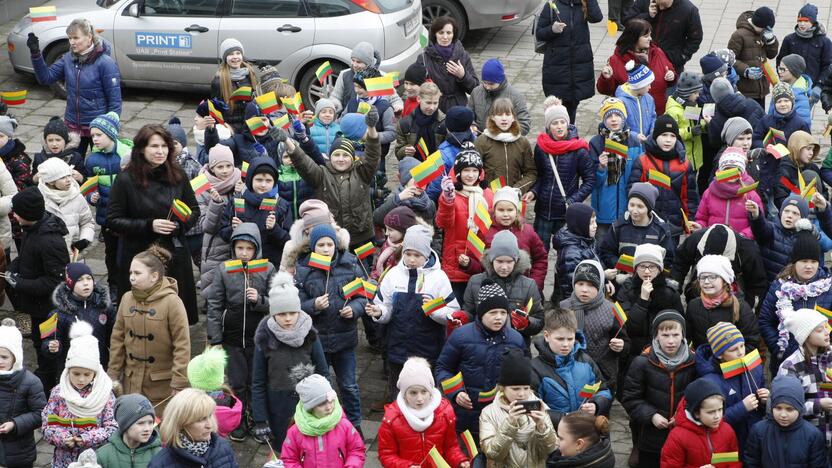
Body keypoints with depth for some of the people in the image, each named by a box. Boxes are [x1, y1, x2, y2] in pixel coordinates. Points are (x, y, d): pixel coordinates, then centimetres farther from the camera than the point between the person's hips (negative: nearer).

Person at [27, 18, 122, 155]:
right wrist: (35, 54, -12)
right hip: (72, 125, 5)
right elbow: (46, 77, 0)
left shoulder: (105, 62, -17)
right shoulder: (68, 59, 0)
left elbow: (115, 99, -15)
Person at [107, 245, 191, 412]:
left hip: (162, 385, -4)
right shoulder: (127, 298, 3)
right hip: (132, 381, 4)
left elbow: (182, 345, -13)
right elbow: (117, 339, 9)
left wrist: (179, 384, -15)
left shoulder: (171, 301, -13)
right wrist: (113, 374, 6)